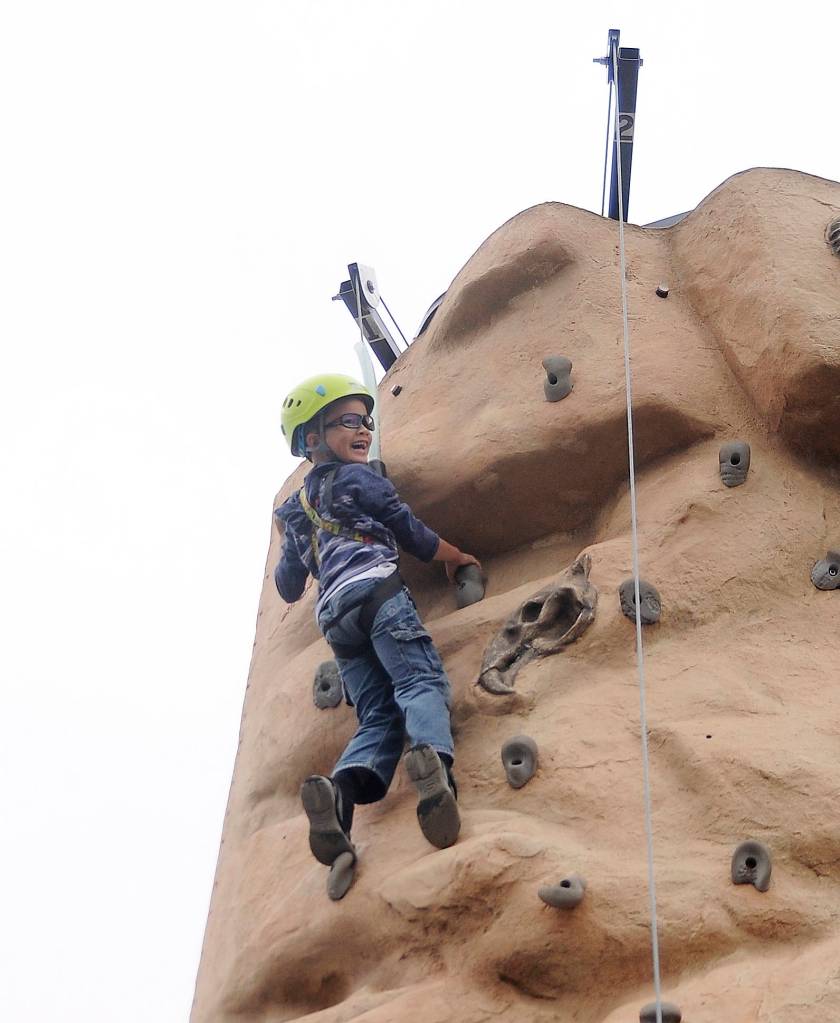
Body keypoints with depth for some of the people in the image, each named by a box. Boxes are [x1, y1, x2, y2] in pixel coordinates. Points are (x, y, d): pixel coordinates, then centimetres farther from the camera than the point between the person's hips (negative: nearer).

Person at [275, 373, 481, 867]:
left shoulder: (296, 509, 31)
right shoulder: (358, 477, 11)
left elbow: (289, 587, 38)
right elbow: (412, 533, 9)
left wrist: (294, 543, 59)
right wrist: (457, 557, 26)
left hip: (334, 616, 6)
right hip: (376, 590, -6)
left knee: (379, 718, -2)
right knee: (423, 683, -21)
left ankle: (338, 793, -29)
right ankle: (434, 763, -52)